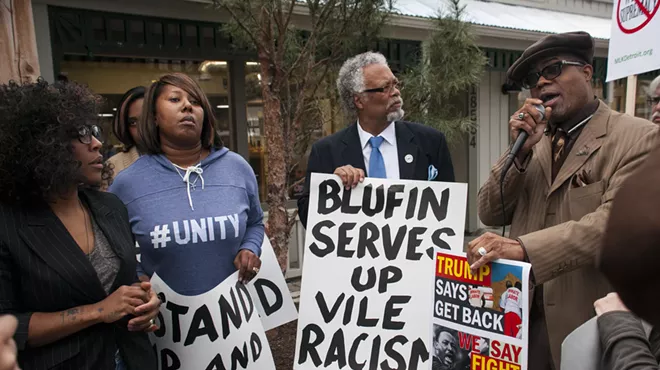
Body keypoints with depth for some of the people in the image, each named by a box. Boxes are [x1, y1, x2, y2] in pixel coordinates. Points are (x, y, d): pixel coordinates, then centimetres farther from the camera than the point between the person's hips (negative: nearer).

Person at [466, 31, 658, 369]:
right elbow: (491, 215, 1)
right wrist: (519, 152, -11)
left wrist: (523, 248, -31)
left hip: (590, 323, -3)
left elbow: (615, 221, -20)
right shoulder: (534, 142, 7)